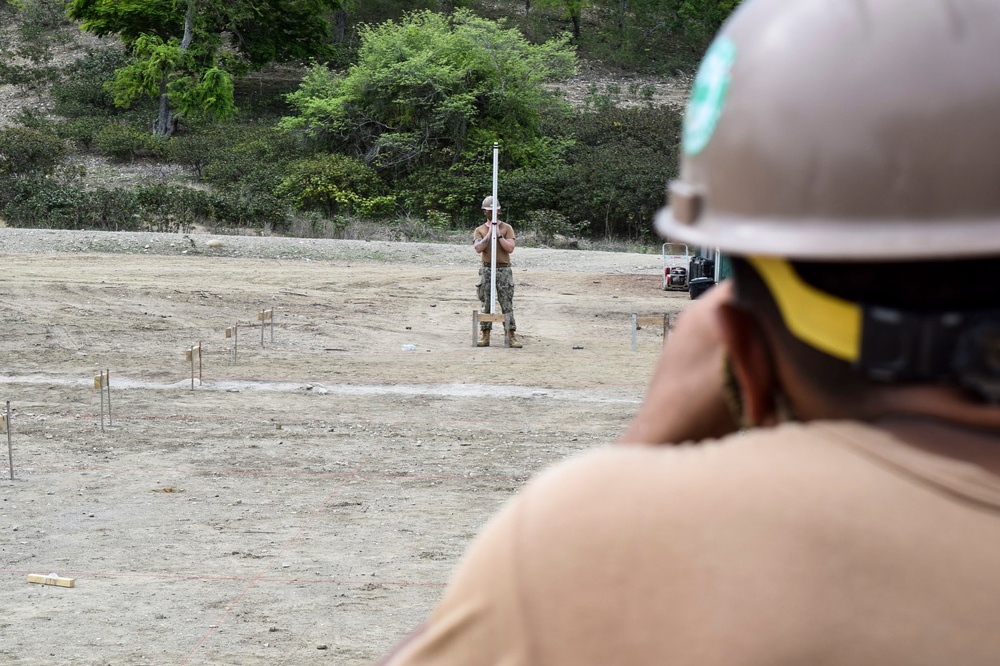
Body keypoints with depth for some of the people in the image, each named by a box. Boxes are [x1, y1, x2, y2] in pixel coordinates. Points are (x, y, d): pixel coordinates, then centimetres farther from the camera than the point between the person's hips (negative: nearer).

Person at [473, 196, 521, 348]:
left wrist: (498, 234, -13)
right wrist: (489, 234, -12)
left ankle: (512, 335, -4)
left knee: (507, 304, -3)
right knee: (486, 305, 2)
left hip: (503, 269, -1)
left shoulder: (506, 228, 5)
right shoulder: (480, 230, 7)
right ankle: (484, 335, 5)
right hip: (486, 270, 1)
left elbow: (510, 248, -7)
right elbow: (478, 248, -9)